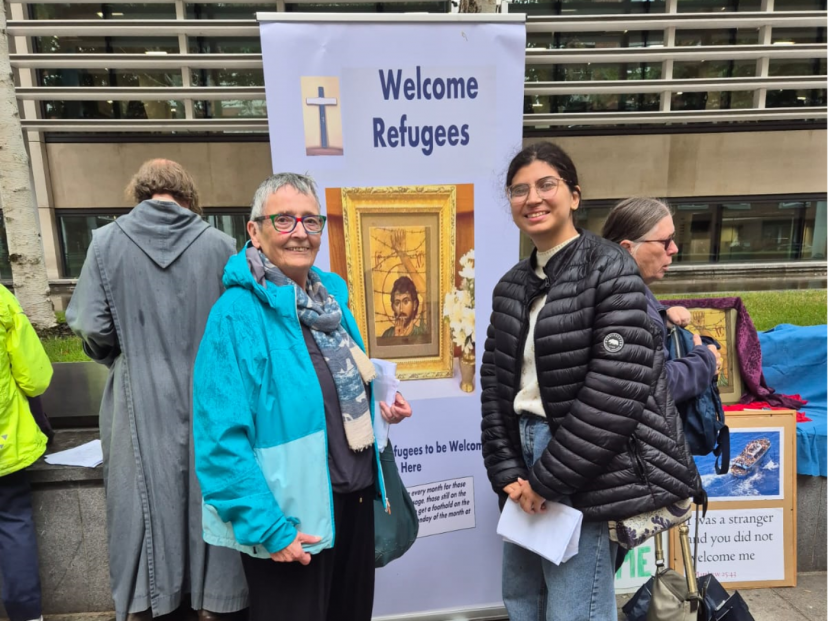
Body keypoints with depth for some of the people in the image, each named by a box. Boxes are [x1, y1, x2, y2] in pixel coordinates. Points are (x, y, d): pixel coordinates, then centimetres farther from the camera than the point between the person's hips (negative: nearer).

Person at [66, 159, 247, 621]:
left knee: (146, 498, 16)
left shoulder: (108, 241, -5)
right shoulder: (219, 244, -7)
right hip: (208, 397, 0)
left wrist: (120, 356, 15)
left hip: (142, 401, 0)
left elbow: (92, 327, -6)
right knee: (209, 495, 14)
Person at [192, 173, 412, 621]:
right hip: (293, 519, -7)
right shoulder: (237, 314, -19)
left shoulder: (331, 294, 2)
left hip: (356, 496, 7)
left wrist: (377, 406, 3)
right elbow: (222, 441, -21)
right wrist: (268, 529, -21)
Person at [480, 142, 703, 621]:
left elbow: (617, 389, -18)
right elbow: (495, 383, 7)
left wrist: (549, 479, -15)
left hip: (589, 472, -6)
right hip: (525, 455, 7)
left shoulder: (610, 269, -11)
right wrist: (507, 471, -2)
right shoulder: (513, 285, 9)